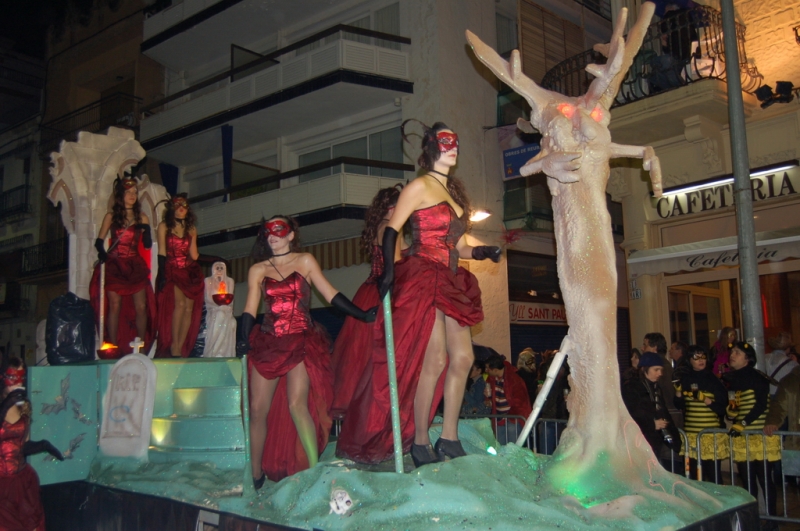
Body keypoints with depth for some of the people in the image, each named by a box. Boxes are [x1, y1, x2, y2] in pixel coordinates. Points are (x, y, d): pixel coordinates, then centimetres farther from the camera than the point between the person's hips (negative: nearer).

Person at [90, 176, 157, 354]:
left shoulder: (142, 217, 10)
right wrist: (102, 253, -16)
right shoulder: (111, 216, 7)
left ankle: (142, 347, 2)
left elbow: (147, 244, 5)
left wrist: (146, 230, -14)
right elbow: (99, 241, 4)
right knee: (115, 306, -6)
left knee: (141, 306, -5)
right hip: (114, 266, -1)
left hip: (135, 266, 2)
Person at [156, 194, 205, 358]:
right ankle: (174, 348, -16)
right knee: (180, 304, -22)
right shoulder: (164, 226, 6)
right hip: (172, 271, -4)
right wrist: (162, 275, -11)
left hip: (190, 272, 4)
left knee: (190, 308, -8)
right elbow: (162, 252, -3)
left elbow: (194, 255, 10)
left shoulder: (191, 229, 16)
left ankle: (180, 349, -5)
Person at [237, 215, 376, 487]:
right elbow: (250, 310, 7)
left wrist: (364, 315, -5)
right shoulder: (258, 270, 13)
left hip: (302, 342, -3)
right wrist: (243, 339, -9)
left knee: (297, 405, -18)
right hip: (268, 343, 3)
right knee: (258, 410, 0)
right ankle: (255, 476, 13)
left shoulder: (305, 261, 7)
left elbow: (331, 295, 3)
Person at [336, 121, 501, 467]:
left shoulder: (454, 192, 21)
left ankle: (449, 439, 10)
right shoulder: (419, 186, -1)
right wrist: (388, 271, -21)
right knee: (435, 359, -10)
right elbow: (391, 230, -9)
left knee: (463, 358, 2)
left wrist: (482, 252, 2)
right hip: (423, 278, -8)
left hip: (450, 283, 8)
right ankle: (420, 442, 1)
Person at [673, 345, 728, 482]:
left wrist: (708, 401, -18)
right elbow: (679, 405, 13)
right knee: (695, 476, 6)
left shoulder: (713, 380, 1)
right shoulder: (685, 379, 8)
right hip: (691, 434, 2)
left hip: (712, 435, -2)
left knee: (713, 473, -2)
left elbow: (722, 408, -3)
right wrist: (679, 394, -5)